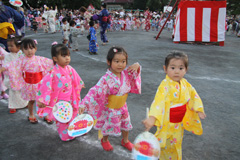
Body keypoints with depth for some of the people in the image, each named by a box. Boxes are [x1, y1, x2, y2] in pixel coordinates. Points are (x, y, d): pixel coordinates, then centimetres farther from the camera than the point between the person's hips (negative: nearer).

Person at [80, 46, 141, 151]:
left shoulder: (126, 73, -11)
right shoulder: (106, 79, -31)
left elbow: (135, 73, 9)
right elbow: (95, 91, -34)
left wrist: (137, 66, -14)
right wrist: (84, 104, -43)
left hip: (122, 106, 6)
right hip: (110, 109, -5)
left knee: (126, 124, 24)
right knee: (110, 126, 18)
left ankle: (125, 141, 53)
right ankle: (104, 141, 51)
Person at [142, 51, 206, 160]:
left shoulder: (185, 84, -5)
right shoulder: (165, 85, -27)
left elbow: (193, 95, 12)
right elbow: (159, 101, -41)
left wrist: (199, 110, 8)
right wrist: (152, 118, -53)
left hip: (180, 122, 7)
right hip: (167, 123, -6)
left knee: (177, 144, 27)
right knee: (167, 146, 11)